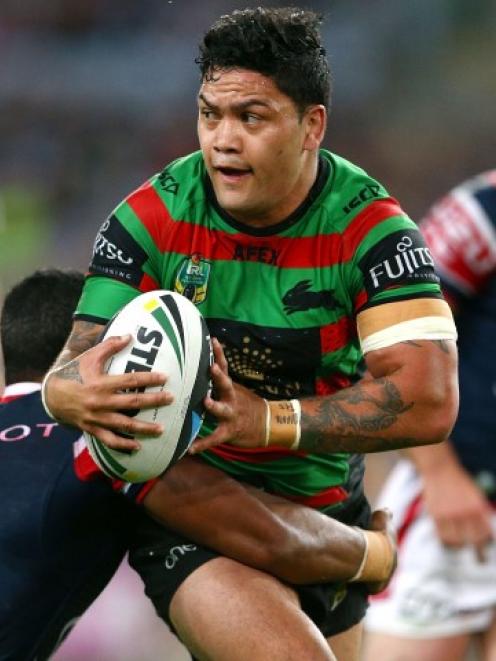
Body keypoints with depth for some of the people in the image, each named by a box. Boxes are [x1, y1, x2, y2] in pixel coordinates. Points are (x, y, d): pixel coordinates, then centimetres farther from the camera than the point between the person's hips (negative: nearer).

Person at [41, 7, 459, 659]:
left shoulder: (370, 228, -16)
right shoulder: (151, 218, -13)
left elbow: (429, 403, -27)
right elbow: (77, 367, -17)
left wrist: (267, 421, -37)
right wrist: (70, 393, -43)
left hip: (325, 502, 3)